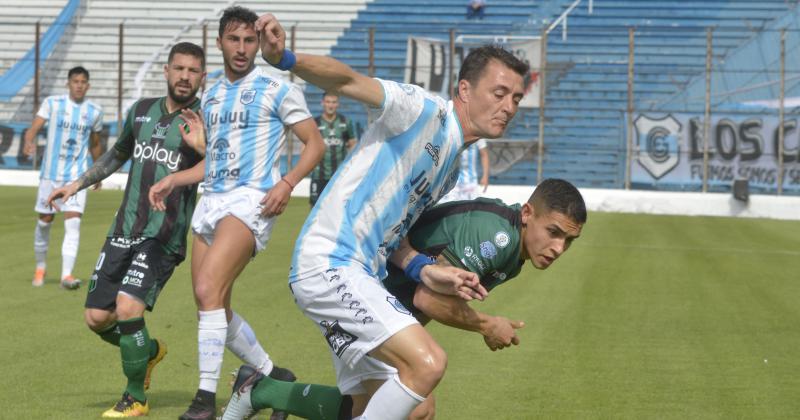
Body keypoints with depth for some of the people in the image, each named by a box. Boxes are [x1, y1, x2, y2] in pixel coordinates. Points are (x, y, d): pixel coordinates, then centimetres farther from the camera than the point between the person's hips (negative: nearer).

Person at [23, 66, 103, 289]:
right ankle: (40, 267, 32)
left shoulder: (94, 111, 3)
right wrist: (29, 142, -35)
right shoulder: (52, 103, -4)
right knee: (45, 221, 10)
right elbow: (33, 128, -14)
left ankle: (67, 274, -17)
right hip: (51, 172, 0)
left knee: (73, 222, -14)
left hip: (77, 175, 0)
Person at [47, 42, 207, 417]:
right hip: (123, 231, 6)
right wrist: (78, 184, 25)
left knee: (128, 307, -22)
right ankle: (150, 350, 35)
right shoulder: (142, 111, 11)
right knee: (96, 318, 4)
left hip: (164, 237, -6)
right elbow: (118, 154, 29)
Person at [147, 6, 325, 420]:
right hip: (211, 200, 8)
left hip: (251, 199, -7)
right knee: (214, 308, 5)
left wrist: (287, 183, -16)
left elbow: (315, 143, -1)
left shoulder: (276, 88, -2)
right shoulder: (211, 95, 17)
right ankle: (274, 376, 24)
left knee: (208, 291, -23)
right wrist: (174, 179, 14)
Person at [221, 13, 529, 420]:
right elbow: (349, 82, -23)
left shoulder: (452, 164, 18)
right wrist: (284, 59, -42)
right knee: (427, 363, -24)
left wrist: (424, 271, 2)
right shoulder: (426, 111, -9)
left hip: (361, 275, 10)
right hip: (330, 263, -10)